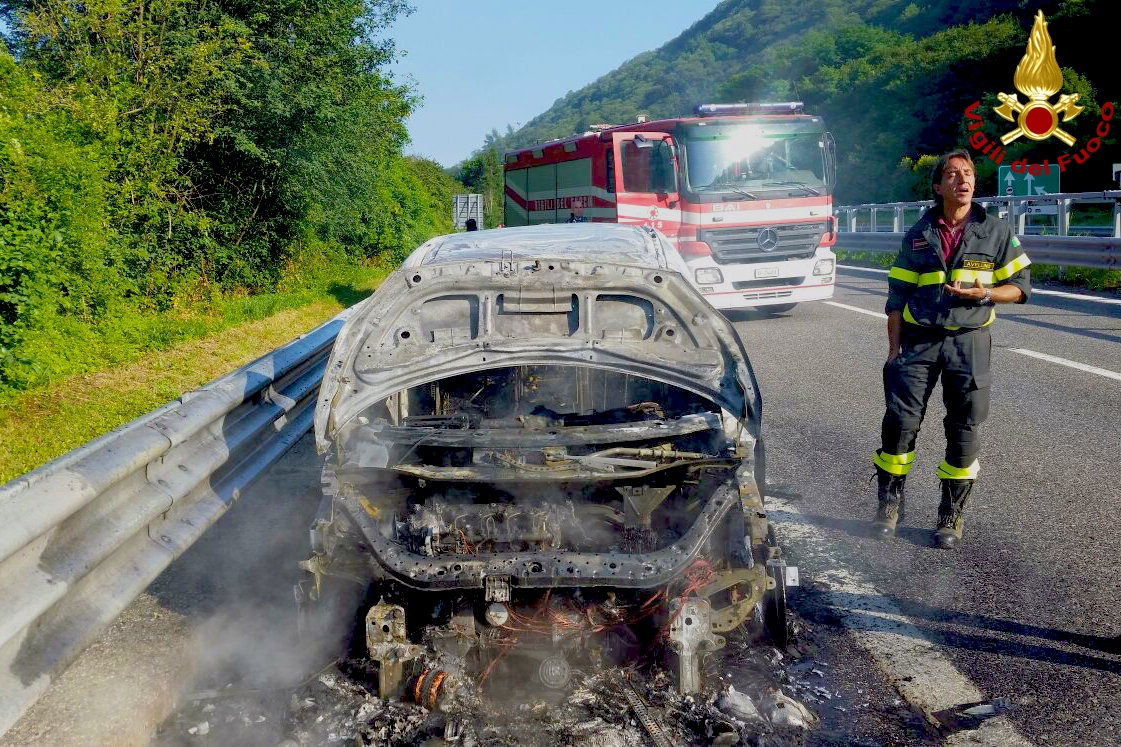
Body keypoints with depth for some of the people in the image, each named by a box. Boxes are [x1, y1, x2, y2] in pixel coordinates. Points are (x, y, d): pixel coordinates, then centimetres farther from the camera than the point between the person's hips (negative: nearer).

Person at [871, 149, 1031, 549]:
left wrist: (983, 293, -15)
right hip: (919, 339, 1)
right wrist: (894, 348, 2)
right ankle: (889, 503, 11)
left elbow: (1020, 287, 5)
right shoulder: (919, 234, 7)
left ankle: (951, 515, 15)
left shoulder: (996, 232, 4)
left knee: (964, 429, 2)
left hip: (968, 341, 0)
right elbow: (898, 295, 7)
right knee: (900, 420, -5)